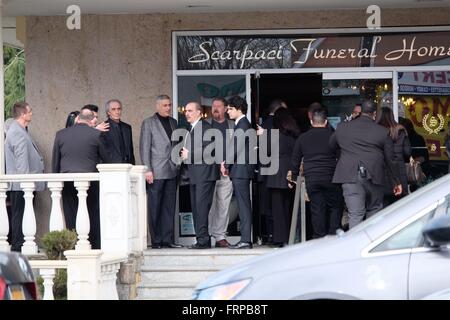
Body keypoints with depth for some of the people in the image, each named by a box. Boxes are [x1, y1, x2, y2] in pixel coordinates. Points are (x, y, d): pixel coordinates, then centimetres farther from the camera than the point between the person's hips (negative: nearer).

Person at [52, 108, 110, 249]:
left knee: (71, 217, 4)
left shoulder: (60, 134, 5)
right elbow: (106, 158, 4)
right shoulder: (96, 135, -4)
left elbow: (55, 162, 9)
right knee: (93, 216, 5)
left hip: (67, 182, 2)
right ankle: (95, 247, 4)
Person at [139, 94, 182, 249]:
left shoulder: (173, 122, 15)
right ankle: (156, 241, 0)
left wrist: (179, 165, 9)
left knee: (169, 207, 5)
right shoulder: (148, 123, 0)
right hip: (156, 172, -5)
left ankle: (167, 239, 8)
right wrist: (147, 170, -11)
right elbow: (144, 147, -4)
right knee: (154, 207, -3)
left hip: (171, 171, 5)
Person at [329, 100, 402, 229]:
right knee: (374, 211, 14)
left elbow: (331, 147, 24)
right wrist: (397, 182, 16)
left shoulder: (342, 128, 11)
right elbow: (390, 159, 8)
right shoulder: (382, 131, 5)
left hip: (350, 176, 0)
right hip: (374, 178, 0)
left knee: (355, 215, -6)